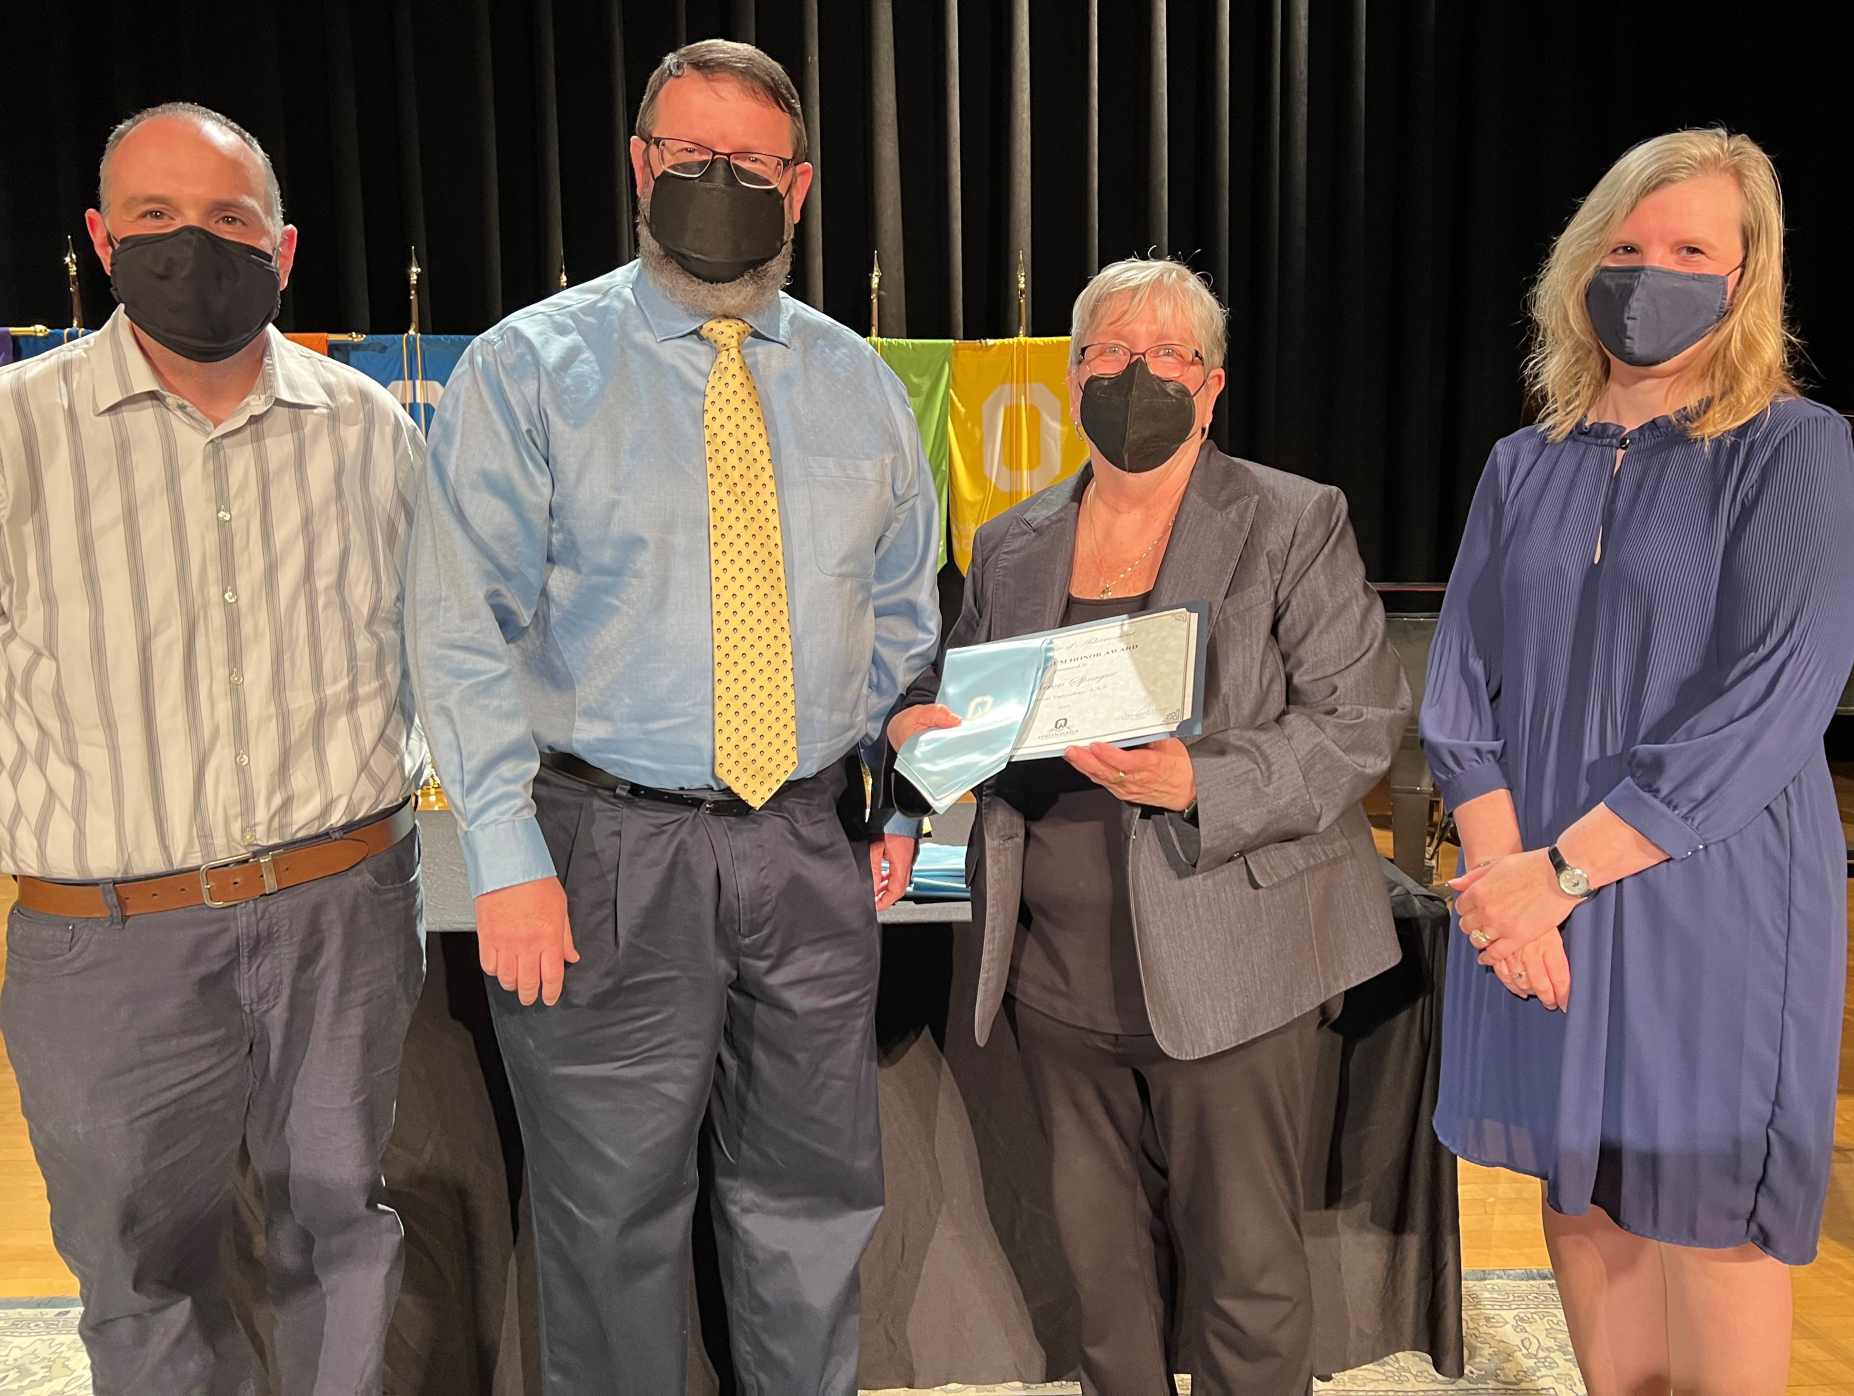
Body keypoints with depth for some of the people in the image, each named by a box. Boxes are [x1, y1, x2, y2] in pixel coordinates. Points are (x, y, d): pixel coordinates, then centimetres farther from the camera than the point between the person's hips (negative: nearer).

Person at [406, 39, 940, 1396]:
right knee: (617, 1218, 10)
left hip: (814, 849, 4)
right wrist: (510, 860, -14)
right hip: (610, 847, -3)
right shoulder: (529, 368, -2)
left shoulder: (859, 384, 9)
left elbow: (903, 616, 17)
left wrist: (897, 794, 6)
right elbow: (465, 632, -7)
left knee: (817, 1196, 16)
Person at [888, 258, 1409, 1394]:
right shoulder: (1011, 546, 11)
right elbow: (959, 698, 17)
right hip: (1058, 972, 4)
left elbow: (1361, 722, -8)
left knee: (1248, 1271, 7)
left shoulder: (1297, 523, -2)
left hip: (1227, 969, -4)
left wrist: (1196, 782, -23)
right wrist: (912, 727, -7)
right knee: (1098, 1256, 18)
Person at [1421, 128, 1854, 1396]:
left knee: (1708, 1226, 2)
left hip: (1709, 906, -4)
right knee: (1583, 1195, 13)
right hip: (1536, 904, 4)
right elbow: (1461, 684, 5)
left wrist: (1562, 871, -16)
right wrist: (1502, 868, -10)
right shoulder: (1525, 467, 10)